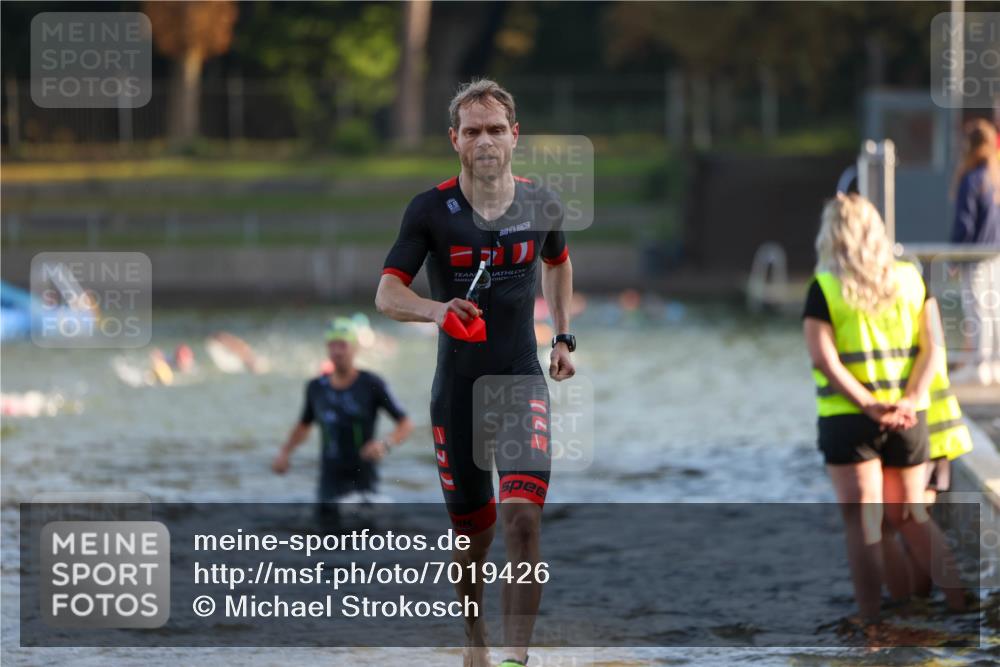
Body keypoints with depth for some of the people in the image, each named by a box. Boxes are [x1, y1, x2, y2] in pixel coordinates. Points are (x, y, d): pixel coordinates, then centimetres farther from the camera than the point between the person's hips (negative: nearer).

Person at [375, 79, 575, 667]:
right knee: (474, 533, 8)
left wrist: (563, 337, 19)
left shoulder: (541, 206, 0)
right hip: (457, 385, 0)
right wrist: (437, 310, -29)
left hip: (523, 378, 0)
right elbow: (387, 294, -9)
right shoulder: (431, 210, -7)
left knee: (523, 516, -19)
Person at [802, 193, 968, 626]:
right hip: (910, 419, 4)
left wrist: (869, 406, -17)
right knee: (911, 516, 17)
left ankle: (872, 622, -1)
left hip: (848, 419, -3)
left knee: (863, 522, 0)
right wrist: (910, 401, -9)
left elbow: (824, 359, -14)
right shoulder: (911, 279, 6)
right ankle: (958, 599, 13)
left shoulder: (824, 289, -5)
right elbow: (933, 346, -1)